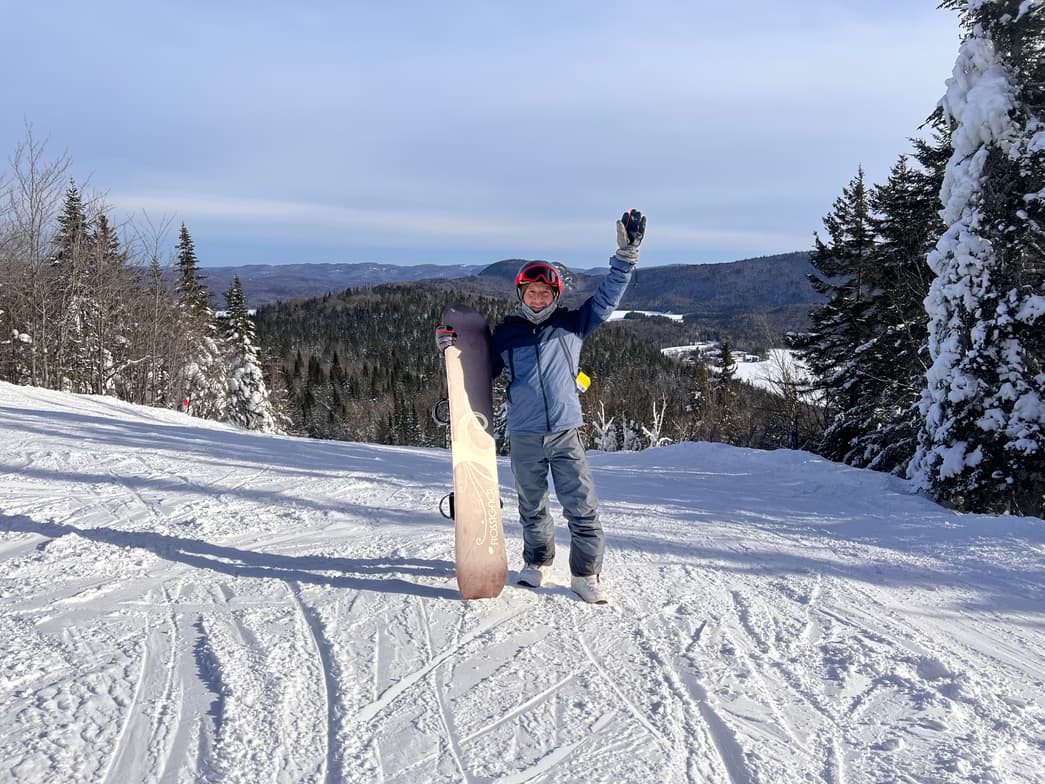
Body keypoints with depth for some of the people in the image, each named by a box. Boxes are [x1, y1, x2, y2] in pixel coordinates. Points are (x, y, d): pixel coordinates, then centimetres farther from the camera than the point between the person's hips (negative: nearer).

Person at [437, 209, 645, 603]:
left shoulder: (572, 324, 4)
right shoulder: (506, 332, 6)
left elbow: (608, 293, 4)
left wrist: (627, 251, -4)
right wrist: (453, 347, 3)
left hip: (566, 435, -1)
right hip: (524, 438, 1)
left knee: (582, 508, -3)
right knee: (532, 508, 16)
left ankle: (586, 574, 12)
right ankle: (538, 561, 36)